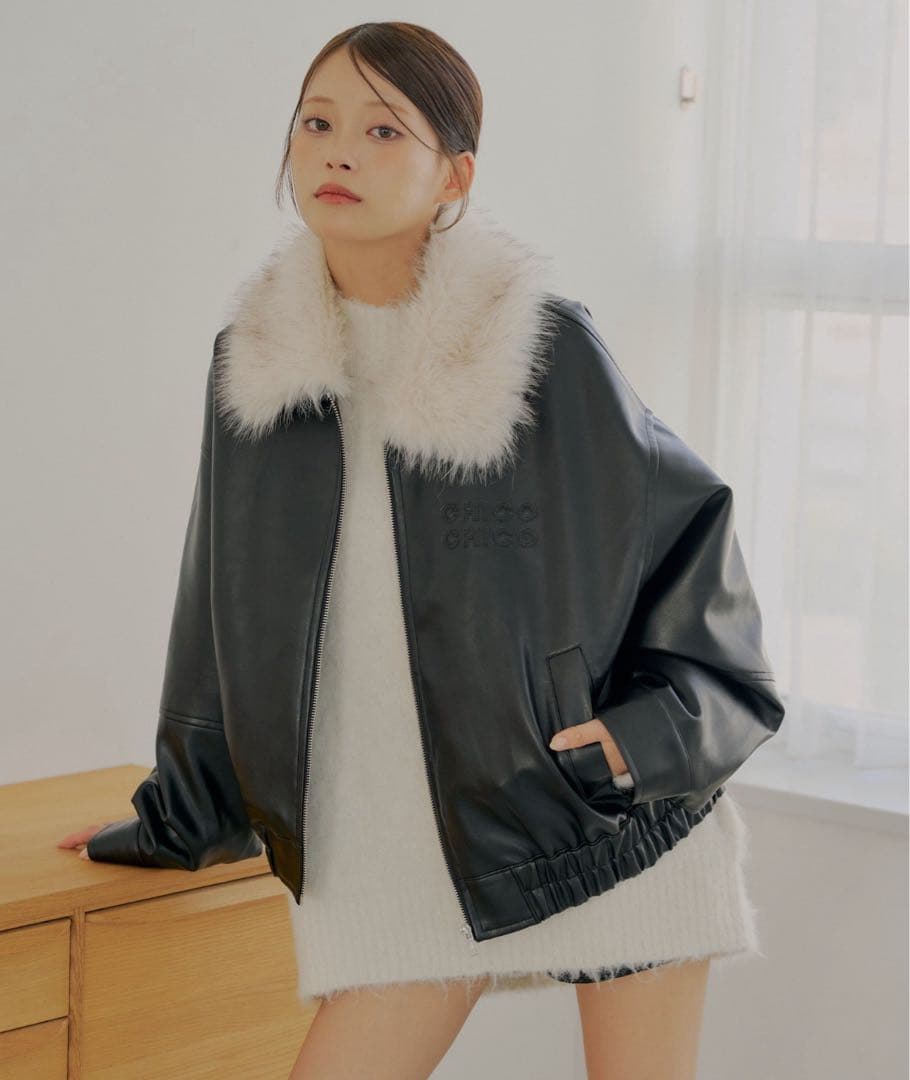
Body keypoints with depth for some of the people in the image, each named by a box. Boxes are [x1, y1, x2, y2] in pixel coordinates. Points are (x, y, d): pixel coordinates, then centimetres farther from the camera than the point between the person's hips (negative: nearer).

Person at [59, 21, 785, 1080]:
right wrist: (177, 817, 18)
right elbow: (229, 605, 11)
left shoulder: (547, 345, -10)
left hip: (619, 818, -2)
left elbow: (685, 516, 1)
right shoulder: (255, 361, 1)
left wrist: (652, 728, -11)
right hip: (414, 835, 3)